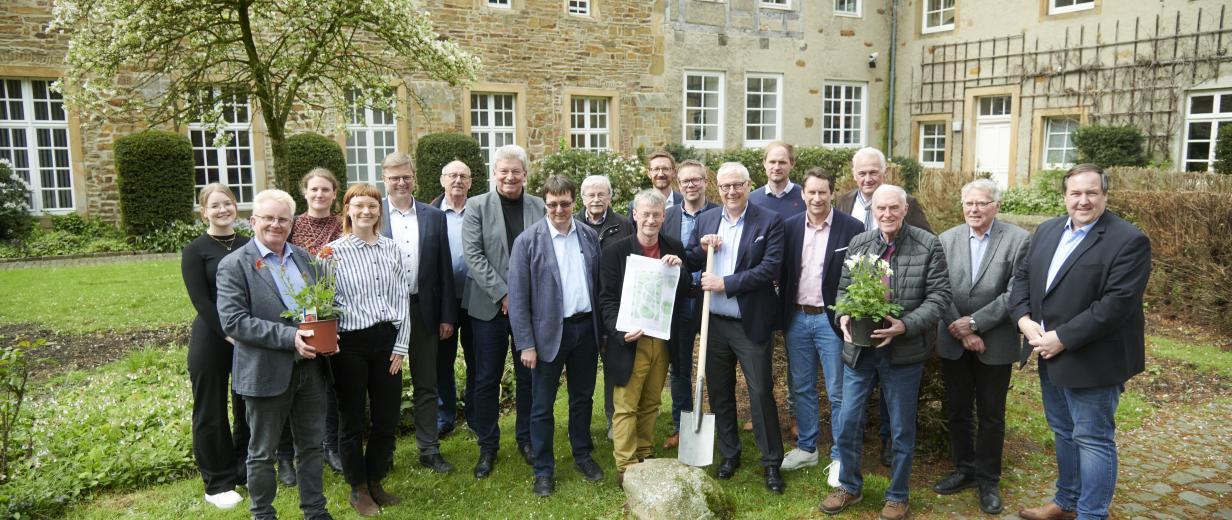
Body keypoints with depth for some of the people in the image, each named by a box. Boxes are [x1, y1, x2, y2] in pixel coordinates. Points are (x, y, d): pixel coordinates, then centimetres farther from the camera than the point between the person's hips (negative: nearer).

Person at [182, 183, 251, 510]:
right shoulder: (195, 251, -4)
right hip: (211, 339, -4)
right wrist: (230, 335, -17)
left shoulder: (249, 246, 8)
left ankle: (246, 470, 29)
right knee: (211, 411, 6)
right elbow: (200, 301, -10)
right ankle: (217, 483, 19)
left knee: (249, 407, 12)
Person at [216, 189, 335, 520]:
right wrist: (289, 337, -23)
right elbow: (233, 321, -16)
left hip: (311, 366, 5)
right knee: (263, 452, 11)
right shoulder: (234, 265, -8)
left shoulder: (303, 257, 9)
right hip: (266, 372, -5)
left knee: (312, 445, 15)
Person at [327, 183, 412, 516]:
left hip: (387, 340, 3)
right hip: (350, 343, -3)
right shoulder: (333, 252, -5)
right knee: (353, 421, 10)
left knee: (387, 417, 11)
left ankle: (375, 482, 31)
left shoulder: (392, 249, 5)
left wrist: (401, 345, 0)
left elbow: (402, 297, 5)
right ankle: (358, 489, 28)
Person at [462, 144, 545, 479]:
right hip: (490, 306, -1)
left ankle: (526, 439, 29)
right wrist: (503, 294, -15)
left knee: (529, 376, 11)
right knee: (487, 379, 7)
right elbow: (473, 255, -8)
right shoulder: (477, 207, -1)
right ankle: (487, 446, 22)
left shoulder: (540, 207, 3)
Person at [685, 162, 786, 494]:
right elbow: (689, 264, 10)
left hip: (751, 324, -4)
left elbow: (771, 268, -17)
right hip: (713, 323, 4)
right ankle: (729, 454, 32)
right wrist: (701, 249, -11)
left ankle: (772, 462, 19)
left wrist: (726, 283, -19)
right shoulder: (706, 220, 6)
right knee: (719, 393, 15)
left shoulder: (769, 221, -7)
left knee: (761, 393, 3)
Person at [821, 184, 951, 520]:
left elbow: (939, 296, -8)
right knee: (848, 423, 11)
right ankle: (849, 486, 33)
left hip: (903, 352, -3)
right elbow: (843, 289, 10)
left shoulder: (929, 246, -6)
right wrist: (843, 316, -11)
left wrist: (905, 325, -21)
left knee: (901, 429, 12)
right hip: (859, 349, 3)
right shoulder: (858, 243, 4)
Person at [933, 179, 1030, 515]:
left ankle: (988, 480, 26)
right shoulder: (947, 239, 1)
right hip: (953, 342, 3)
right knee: (956, 411, 14)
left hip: (995, 344, -3)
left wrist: (974, 322, -16)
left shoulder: (1019, 240, -8)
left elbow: (1016, 293, -13)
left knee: (991, 415, 10)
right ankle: (964, 470, 32)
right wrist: (961, 331, -10)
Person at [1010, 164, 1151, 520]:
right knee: (1064, 433, 21)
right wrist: (1024, 319, -7)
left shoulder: (1129, 241, -15)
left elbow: (1117, 303, -22)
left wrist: (1062, 338, -21)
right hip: (1050, 355, 8)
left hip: (1092, 360, -7)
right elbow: (1022, 276, 10)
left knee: (1093, 439, 3)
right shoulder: (1047, 231, 8)